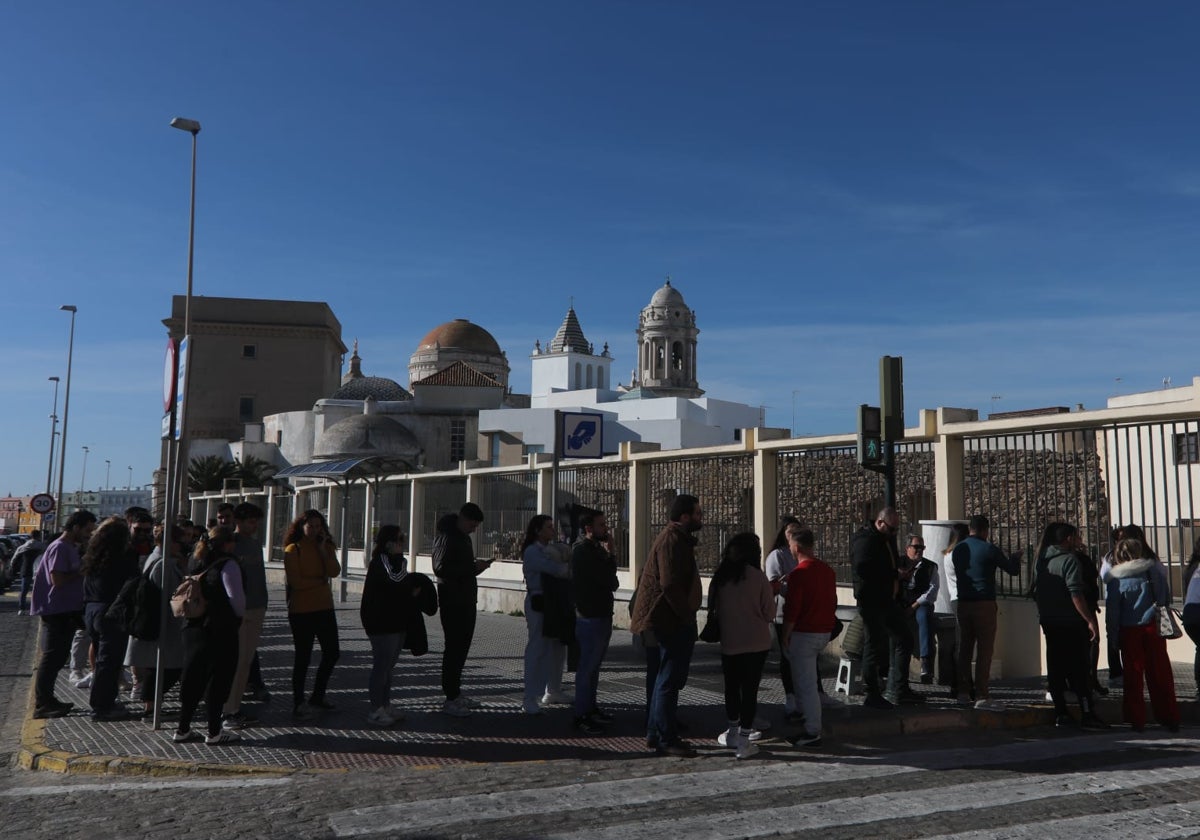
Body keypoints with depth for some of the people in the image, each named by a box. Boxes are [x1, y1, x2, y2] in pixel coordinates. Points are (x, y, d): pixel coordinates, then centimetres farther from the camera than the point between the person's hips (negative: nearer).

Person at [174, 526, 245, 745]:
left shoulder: (197, 563, 11)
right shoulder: (228, 564, -13)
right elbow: (236, 597, -16)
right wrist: (239, 615, 2)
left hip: (194, 628, 7)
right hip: (221, 631, -7)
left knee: (192, 677, 13)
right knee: (218, 679, 1)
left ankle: (183, 729, 18)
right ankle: (214, 732, 7)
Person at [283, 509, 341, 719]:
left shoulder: (326, 547, 9)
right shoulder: (293, 549, -7)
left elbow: (334, 572, -7)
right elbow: (295, 581, -16)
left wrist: (323, 549, -11)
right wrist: (320, 580, -6)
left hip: (324, 607, 6)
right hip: (301, 610, -6)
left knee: (332, 653, 12)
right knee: (303, 657, 1)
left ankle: (317, 697, 28)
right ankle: (298, 704, 14)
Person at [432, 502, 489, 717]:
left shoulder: (463, 536, 16)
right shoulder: (446, 537, -14)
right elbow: (441, 568, -23)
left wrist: (476, 566, 4)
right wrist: (473, 567, -22)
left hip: (466, 599, 9)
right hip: (452, 600, -9)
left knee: (461, 646, 14)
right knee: (453, 648, -5)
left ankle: (456, 692, 23)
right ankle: (450, 699, 1)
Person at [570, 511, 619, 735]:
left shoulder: (596, 549, 16)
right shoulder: (583, 550, -15)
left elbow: (610, 581, 18)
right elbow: (608, 578, -20)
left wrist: (611, 582, -4)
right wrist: (610, 552, -6)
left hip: (602, 614, 9)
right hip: (590, 616, -9)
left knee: (593, 665, 16)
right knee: (587, 666, -5)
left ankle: (590, 707, 26)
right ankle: (581, 715, 2)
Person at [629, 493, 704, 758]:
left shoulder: (677, 538, 16)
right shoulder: (672, 540, -18)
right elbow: (670, 584, -25)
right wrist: (686, 615, -19)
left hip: (675, 620, 11)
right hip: (674, 622, -11)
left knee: (668, 678, 18)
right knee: (670, 680, -4)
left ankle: (656, 733, 27)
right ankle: (666, 739, 3)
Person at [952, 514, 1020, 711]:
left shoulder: (958, 549, 9)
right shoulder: (989, 549, -8)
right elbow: (1013, 569, 0)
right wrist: (1016, 558, 24)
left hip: (963, 604, 6)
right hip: (984, 604, -6)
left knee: (965, 648, 11)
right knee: (985, 650, -4)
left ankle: (963, 693, 14)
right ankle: (981, 697, -7)